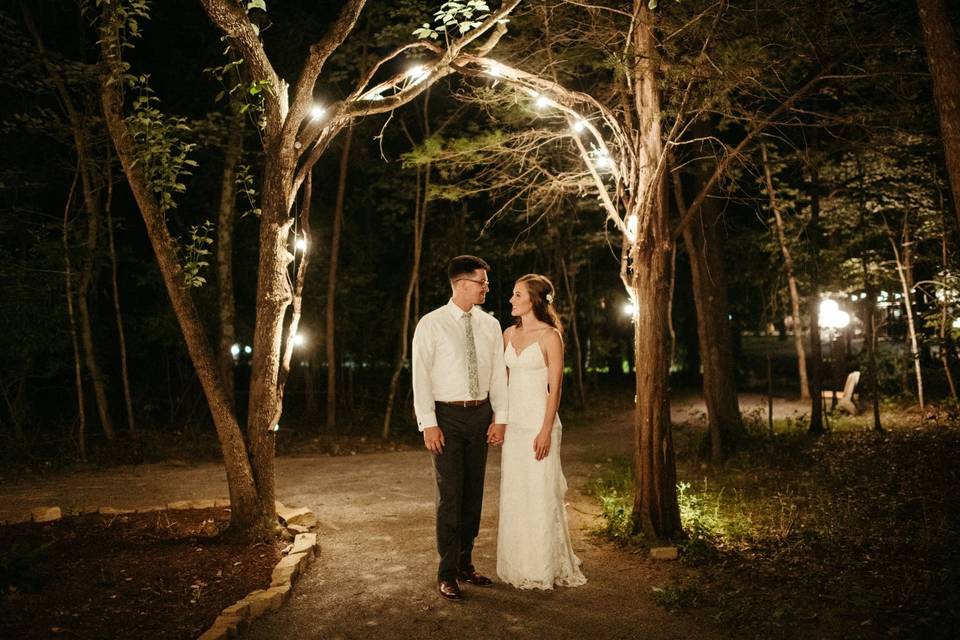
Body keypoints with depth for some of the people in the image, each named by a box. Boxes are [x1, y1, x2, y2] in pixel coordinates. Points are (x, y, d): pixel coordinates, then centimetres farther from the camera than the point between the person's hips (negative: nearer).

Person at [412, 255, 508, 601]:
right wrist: (428, 423, -13)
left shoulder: (490, 324, 7)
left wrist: (500, 417, 4)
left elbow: (498, 373, 9)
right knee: (450, 494, -3)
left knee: (474, 493, 10)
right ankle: (447, 572, 10)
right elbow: (421, 376, -8)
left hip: (480, 414, 5)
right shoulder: (430, 324, -6)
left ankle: (465, 564, 25)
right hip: (447, 416, -4)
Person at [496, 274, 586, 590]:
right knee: (513, 492, 11)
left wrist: (546, 431, -15)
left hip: (538, 421, -6)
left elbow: (554, 387, -10)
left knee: (540, 493, 0)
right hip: (512, 422, 6)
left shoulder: (550, 336, -8)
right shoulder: (509, 334, 10)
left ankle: (544, 567, 15)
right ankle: (518, 564, 24)